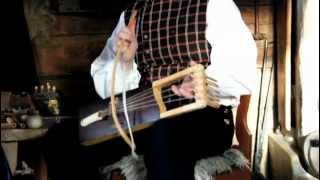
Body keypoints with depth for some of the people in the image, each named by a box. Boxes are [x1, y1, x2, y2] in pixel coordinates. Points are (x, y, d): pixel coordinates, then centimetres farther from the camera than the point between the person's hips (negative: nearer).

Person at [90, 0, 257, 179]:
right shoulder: (130, 15, 12)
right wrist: (124, 62, -8)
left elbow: (244, 72, -9)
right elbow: (106, 87, 13)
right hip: (144, 118, 4)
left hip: (203, 116, -4)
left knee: (164, 132, -36)